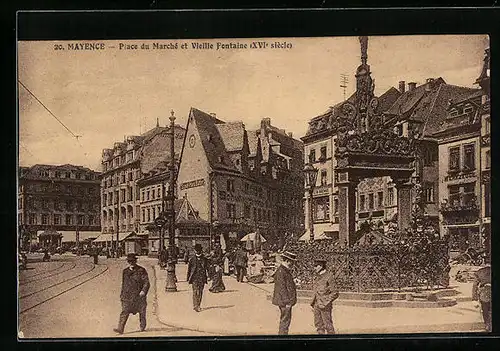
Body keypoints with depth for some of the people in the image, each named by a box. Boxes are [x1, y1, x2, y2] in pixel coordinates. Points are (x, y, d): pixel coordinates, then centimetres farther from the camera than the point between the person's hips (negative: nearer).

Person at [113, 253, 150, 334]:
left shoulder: (141, 270, -2)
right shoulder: (125, 271, 12)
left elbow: (146, 282, -6)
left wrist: (143, 291, -21)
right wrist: (122, 294, 19)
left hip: (139, 295, -2)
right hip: (127, 296, 3)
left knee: (142, 312, 8)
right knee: (124, 312, -9)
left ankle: (142, 327, 27)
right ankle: (120, 329, -15)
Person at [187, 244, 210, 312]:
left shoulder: (204, 259, 8)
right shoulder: (192, 259, 2)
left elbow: (206, 268, 10)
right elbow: (189, 269, 7)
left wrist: (207, 277, 0)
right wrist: (188, 279, 6)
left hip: (202, 278, 3)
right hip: (194, 278, -2)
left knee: (200, 292, 6)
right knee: (195, 292, -11)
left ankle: (198, 305, 17)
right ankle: (195, 306, -14)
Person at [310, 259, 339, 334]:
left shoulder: (328, 277, -12)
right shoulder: (318, 278, 12)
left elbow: (335, 293, -14)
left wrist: (325, 303, -17)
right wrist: (313, 304, 14)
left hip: (325, 306, -8)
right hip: (317, 305, 8)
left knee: (328, 325, -3)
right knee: (318, 324, 11)